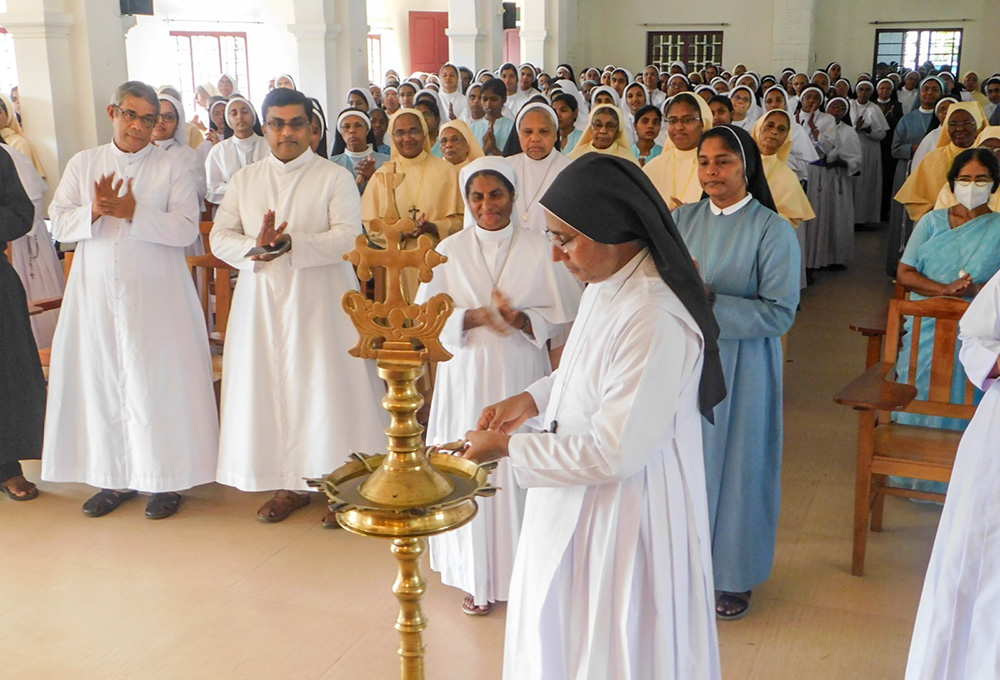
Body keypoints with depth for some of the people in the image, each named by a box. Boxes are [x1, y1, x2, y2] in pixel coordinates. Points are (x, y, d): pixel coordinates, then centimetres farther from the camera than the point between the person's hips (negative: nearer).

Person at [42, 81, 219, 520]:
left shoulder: (172, 168, 0)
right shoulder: (82, 164, 9)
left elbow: (186, 228, -11)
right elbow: (59, 224, 4)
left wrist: (133, 211, -19)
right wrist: (94, 212, -15)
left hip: (157, 293, -3)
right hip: (96, 291, 3)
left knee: (160, 381, 0)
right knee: (101, 380, 7)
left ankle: (167, 479, 12)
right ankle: (115, 478, 20)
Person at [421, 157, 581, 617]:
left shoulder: (539, 250, 1)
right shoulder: (450, 251, 5)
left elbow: (564, 315, 1)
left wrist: (520, 318, -17)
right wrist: (473, 317, -14)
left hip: (522, 376, -1)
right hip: (467, 376, 1)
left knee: (521, 471, 0)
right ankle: (478, 578, 17)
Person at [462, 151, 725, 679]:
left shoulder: (655, 319, -30)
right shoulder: (605, 284, 0)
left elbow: (615, 453, -28)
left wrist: (510, 447, -17)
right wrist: (534, 398, 0)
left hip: (624, 513, -9)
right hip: (578, 505, 9)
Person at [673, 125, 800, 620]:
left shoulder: (772, 231, -9)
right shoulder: (683, 219, 4)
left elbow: (780, 314, -14)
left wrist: (712, 301, -23)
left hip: (740, 366, -3)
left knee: (734, 464, 8)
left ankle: (735, 577, 26)